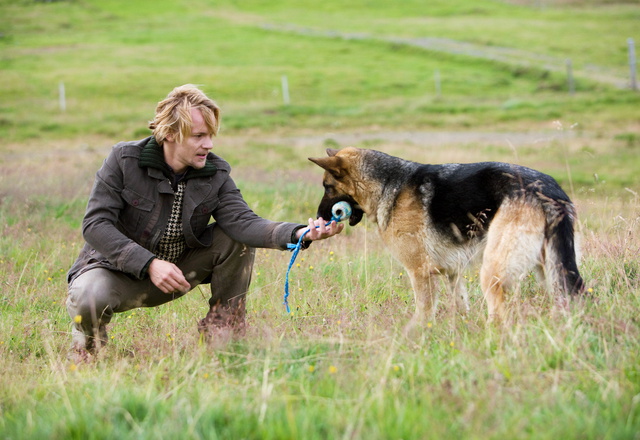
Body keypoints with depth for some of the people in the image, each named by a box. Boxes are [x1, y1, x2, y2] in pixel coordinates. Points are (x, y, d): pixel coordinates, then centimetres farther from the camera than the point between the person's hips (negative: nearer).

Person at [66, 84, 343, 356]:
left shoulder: (215, 174, -8)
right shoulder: (124, 159, -17)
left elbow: (241, 220, -24)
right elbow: (96, 224, -22)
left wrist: (297, 234, -44)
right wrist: (149, 264, -34)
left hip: (177, 269, 4)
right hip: (118, 269, -3)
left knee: (237, 239, -15)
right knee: (90, 297, -37)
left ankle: (222, 328, -1)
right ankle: (89, 338, 0)